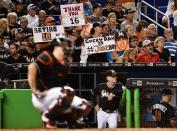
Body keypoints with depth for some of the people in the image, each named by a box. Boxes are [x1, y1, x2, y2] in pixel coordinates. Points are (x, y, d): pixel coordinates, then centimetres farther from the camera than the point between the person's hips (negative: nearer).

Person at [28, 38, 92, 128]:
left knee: (85, 106, -2)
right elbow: (32, 68, -29)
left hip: (55, 99, 8)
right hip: (41, 98, -8)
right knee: (68, 92, -33)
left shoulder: (65, 65, 10)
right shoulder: (48, 58, -15)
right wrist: (35, 91, -28)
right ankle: (47, 117, -16)